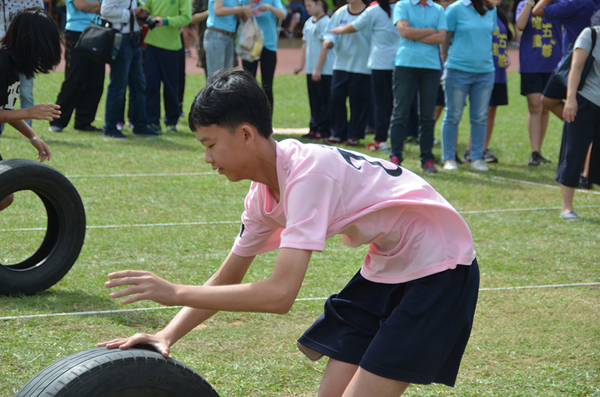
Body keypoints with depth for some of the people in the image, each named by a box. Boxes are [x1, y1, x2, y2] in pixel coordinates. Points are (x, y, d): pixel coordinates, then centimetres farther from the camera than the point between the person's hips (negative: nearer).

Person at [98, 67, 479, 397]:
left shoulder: (307, 172, -28)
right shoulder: (264, 193, 0)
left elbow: (280, 294, -34)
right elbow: (227, 279, 11)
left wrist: (176, 292, -28)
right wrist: (166, 336, -4)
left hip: (438, 267, -9)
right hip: (386, 268, 9)